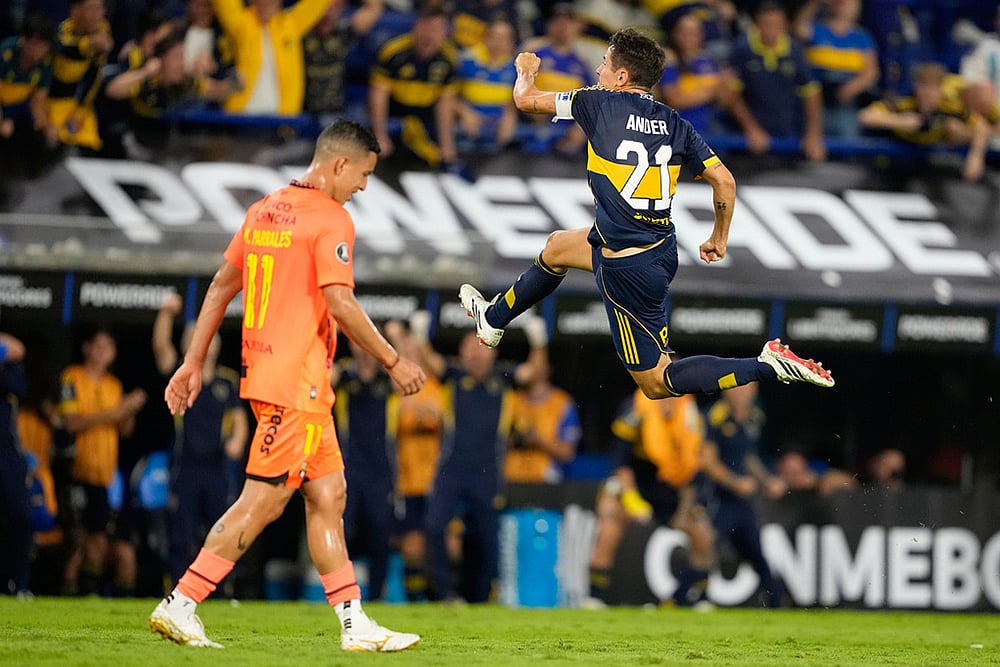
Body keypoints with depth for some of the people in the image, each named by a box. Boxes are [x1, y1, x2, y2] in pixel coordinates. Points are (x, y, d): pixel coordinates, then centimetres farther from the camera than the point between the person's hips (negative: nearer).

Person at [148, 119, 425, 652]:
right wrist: (393, 361, -9)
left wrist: (194, 361, 21)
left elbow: (221, 287, 18)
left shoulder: (264, 211, 15)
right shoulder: (331, 219, -11)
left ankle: (355, 624, 10)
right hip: (298, 381, -9)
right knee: (263, 500, -7)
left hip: (262, 368, 9)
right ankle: (180, 606, -7)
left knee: (328, 495, 10)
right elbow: (339, 303, -17)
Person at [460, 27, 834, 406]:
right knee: (556, 247, 32)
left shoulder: (600, 103, -12)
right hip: (661, 248, 8)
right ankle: (494, 320, 54)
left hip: (628, 270, -8)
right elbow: (724, 181, -1)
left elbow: (526, 100, -1)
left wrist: (526, 71, 24)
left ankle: (768, 367, -12)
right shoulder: (674, 124, 2)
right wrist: (719, 239, 17)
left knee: (656, 383, 0)